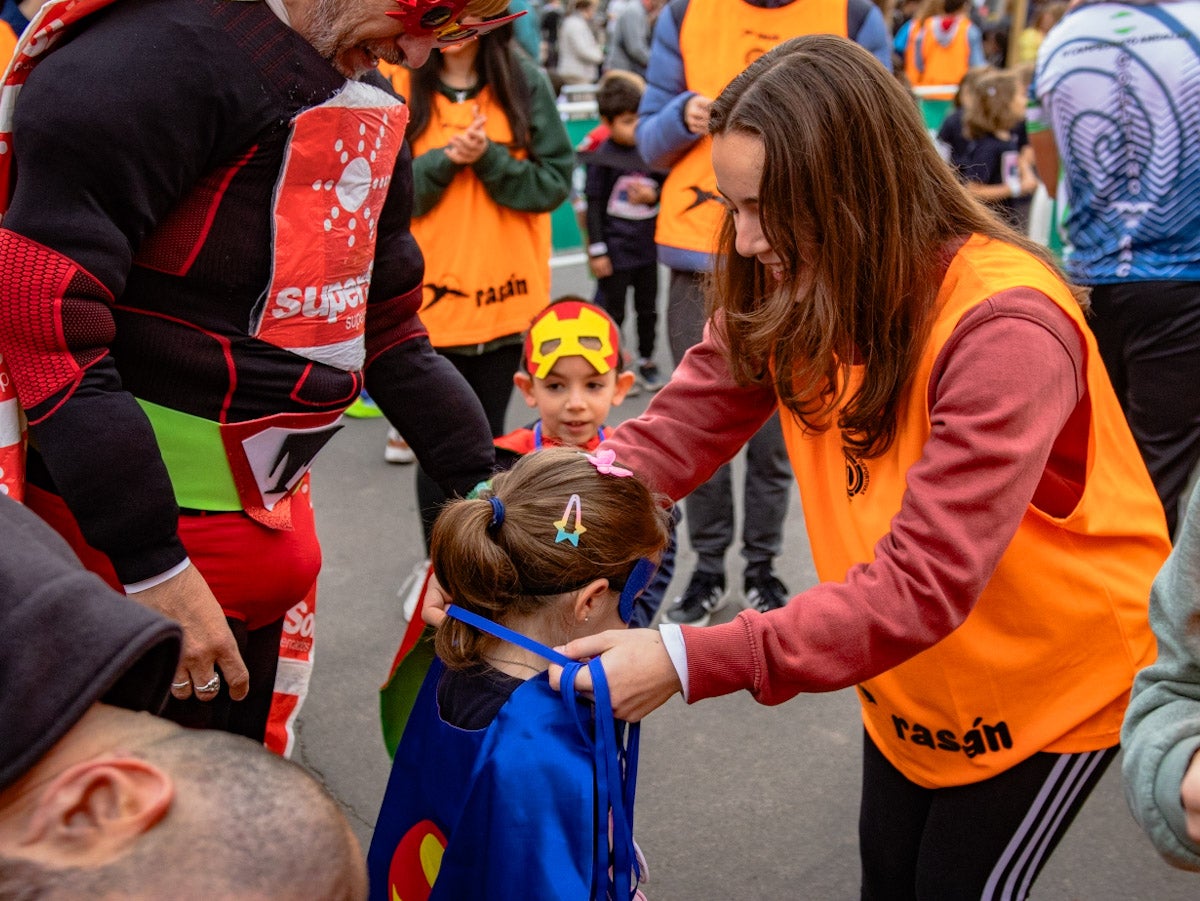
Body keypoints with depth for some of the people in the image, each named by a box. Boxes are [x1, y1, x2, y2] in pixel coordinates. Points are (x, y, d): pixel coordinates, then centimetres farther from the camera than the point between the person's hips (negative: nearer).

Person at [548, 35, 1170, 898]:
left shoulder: (1004, 328, -35)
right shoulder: (784, 291, -14)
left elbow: (922, 587, -40)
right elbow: (669, 436, -15)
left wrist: (688, 659, -43)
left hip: (1059, 666, -6)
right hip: (912, 664, 6)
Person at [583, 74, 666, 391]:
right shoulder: (602, 157, -10)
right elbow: (594, 205, -8)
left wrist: (653, 195, -12)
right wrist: (597, 250, -10)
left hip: (647, 247, 4)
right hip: (615, 249, -4)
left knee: (648, 308, 14)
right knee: (613, 310, 5)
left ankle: (647, 361, 28)